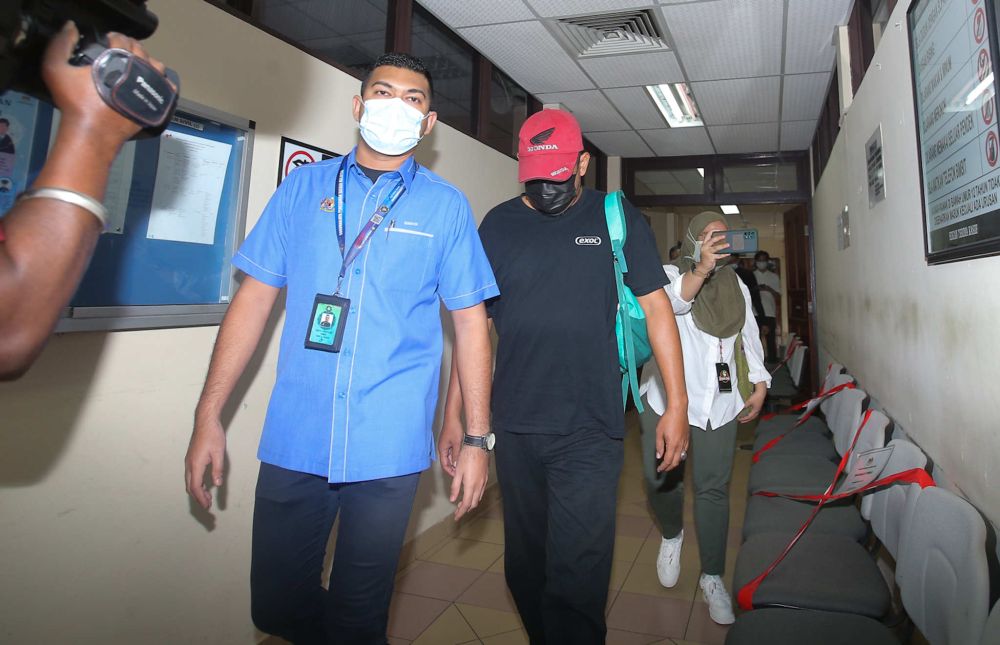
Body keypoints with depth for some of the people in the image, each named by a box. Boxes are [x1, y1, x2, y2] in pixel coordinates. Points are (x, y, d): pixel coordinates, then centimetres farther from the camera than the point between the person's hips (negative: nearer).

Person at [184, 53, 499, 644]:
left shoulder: (446, 206, 3)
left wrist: (477, 438, -2)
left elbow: (471, 322, 2)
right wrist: (209, 417, 2)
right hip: (294, 439, 2)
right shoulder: (303, 187, 7)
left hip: (389, 447, -1)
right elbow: (255, 298, 6)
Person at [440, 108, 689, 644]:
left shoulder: (617, 219, 2)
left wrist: (677, 404, -3)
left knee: (576, 580, -3)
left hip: (589, 431, -2)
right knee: (524, 569, 17)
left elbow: (656, 307, 2)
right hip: (514, 428, 3)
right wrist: (453, 412, 7)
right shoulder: (498, 224, 6)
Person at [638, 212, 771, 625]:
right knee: (659, 477, -4)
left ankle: (712, 577, 16)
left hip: (720, 401, 3)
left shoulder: (737, 287, 18)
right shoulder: (668, 274, 3)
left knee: (713, 488, 2)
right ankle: (671, 535, 28)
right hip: (666, 397, -3)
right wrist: (700, 270, -34)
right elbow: (667, 303, -19)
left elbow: (749, 338, 21)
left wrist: (759, 383, 10)